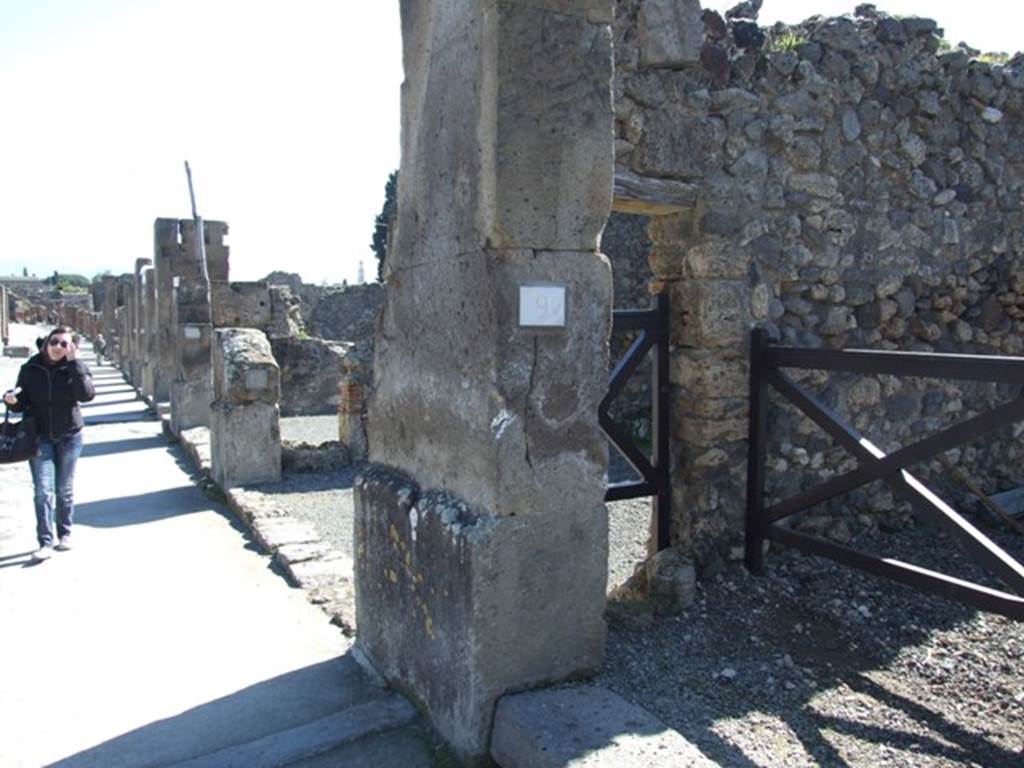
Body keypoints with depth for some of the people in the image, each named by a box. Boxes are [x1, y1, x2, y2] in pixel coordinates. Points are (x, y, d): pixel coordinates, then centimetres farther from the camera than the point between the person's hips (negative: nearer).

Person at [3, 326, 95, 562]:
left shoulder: (75, 368, -6)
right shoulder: (30, 368, -2)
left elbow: (87, 394, -24)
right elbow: (22, 402, 5)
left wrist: (74, 363, -26)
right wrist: (12, 400, -18)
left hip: (69, 436, 0)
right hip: (39, 437, 0)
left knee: (65, 489, 12)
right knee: (43, 490, -5)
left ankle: (65, 534, 27)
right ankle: (45, 542, -1)